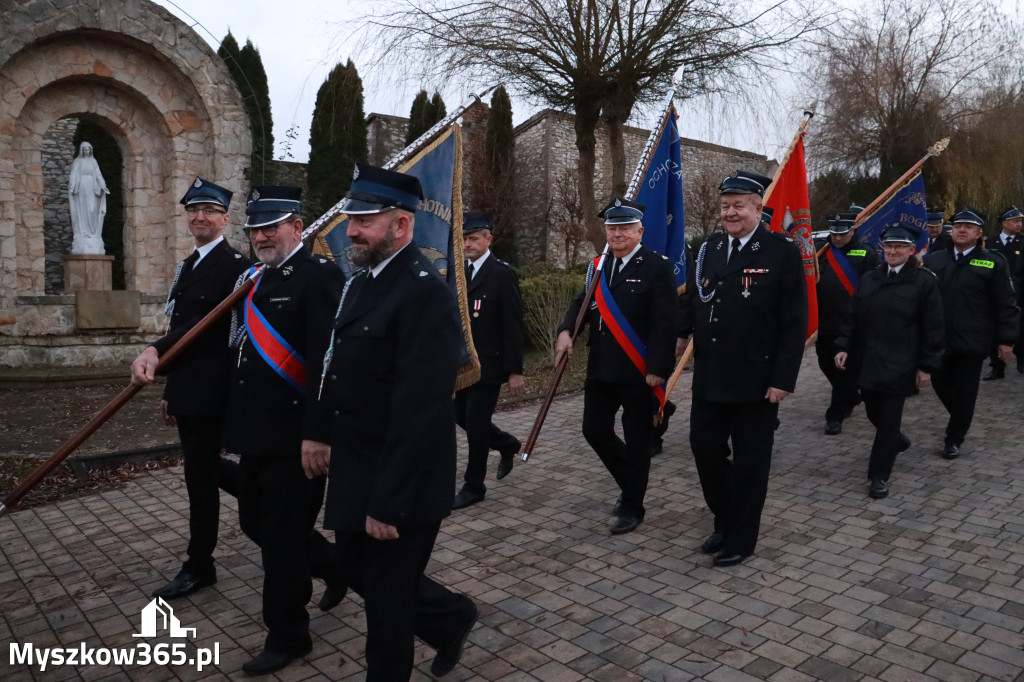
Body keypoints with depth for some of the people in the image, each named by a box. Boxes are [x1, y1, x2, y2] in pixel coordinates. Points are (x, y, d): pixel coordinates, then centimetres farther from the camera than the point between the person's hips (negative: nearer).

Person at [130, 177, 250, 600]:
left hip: (209, 391, -9)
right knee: (204, 467, 18)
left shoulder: (235, 266, -13)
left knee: (200, 475, 2)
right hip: (187, 390, 9)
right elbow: (183, 331, 17)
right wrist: (170, 392, 18)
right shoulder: (187, 266, 15)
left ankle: (199, 568, 18)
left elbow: (205, 326, -23)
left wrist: (155, 352, -34)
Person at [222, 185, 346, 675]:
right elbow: (243, 352, 18)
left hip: (293, 436, -9)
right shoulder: (255, 279, 14)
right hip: (256, 432, 9)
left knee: (282, 536, 4)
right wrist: (235, 422, 16)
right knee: (255, 522, 20)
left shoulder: (319, 276, -14)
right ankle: (333, 566, 43)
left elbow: (327, 361, -22)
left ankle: (287, 638, 25)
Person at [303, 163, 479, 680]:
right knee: (359, 572, 23)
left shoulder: (426, 293, -22)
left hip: (397, 484, -9)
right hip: (355, 471, 9)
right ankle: (451, 617, 43)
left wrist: (389, 501, -24)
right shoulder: (363, 282, 8)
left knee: (386, 597, 10)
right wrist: (319, 432, 14)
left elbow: (420, 410, -26)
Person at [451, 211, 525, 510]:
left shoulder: (503, 274, -11)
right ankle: (506, 444, 38)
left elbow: (513, 326, -13)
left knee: (475, 422, -3)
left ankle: (474, 486, 15)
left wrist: (515, 371, -14)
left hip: (489, 364, -7)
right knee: (462, 416, 12)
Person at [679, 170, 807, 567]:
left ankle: (741, 540, 27)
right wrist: (684, 331, -5)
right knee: (705, 449, 11)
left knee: (750, 462, 9)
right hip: (709, 378, 5)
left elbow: (794, 323, -10)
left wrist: (783, 380, -13)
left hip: (756, 381, -5)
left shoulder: (782, 253, -8)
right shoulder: (709, 249, 8)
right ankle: (725, 522, 35)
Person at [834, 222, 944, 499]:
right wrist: (843, 347, -2)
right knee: (873, 413, 16)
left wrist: (926, 365, -8)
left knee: (889, 419, 0)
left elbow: (933, 329, -6)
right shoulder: (868, 279, 7)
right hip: (867, 362, 5)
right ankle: (897, 441, 47)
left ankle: (879, 476, 12)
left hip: (899, 365, -4)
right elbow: (852, 318, 9)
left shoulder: (925, 281, -6)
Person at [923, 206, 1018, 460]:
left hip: (971, 341, -3)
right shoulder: (933, 260, 6)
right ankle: (961, 419, 37)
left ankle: (954, 439, 18)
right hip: (938, 339, 3)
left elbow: (1005, 305, -2)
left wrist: (1006, 338, -6)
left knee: (964, 391, 5)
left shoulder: (992, 263, -2)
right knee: (940, 384, 10)